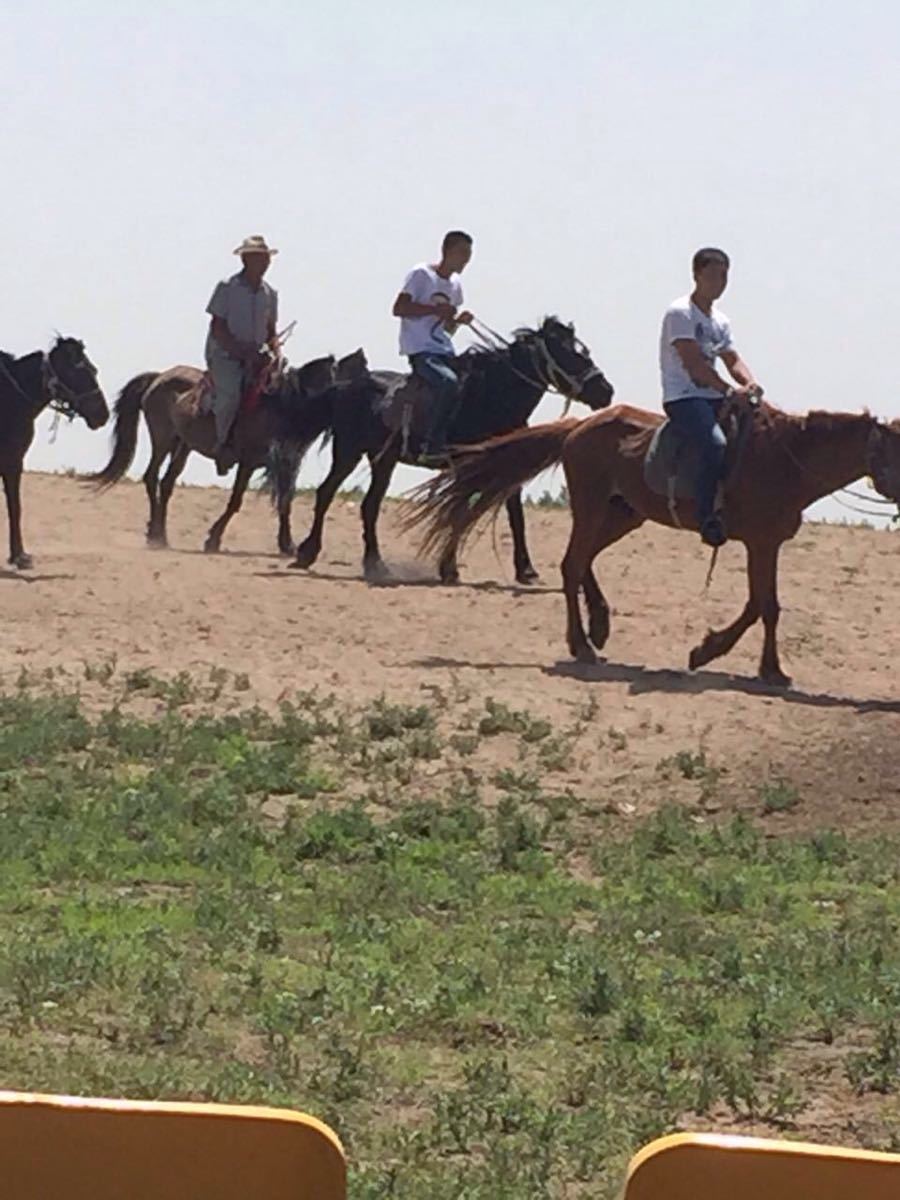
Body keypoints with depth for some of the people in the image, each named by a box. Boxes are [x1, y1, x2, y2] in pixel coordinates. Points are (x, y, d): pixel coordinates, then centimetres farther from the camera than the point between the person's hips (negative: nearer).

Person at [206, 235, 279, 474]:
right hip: (224, 354, -6)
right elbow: (217, 327, -8)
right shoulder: (227, 288, -5)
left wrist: (276, 352, -4)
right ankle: (222, 445, -16)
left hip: (255, 354, 6)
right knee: (230, 394, -30)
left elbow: (271, 331, 17)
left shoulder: (270, 293, 12)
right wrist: (241, 351, -17)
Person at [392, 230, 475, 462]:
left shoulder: (455, 285, 18)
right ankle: (432, 445, -24)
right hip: (420, 350, -9)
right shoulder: (422, 275, -5)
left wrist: (459, 321, 2)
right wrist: (435, 310, -19)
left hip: (444, 350, 9)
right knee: (448, 382, -31)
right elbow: (399, 308, -14)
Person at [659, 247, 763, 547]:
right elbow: (693, 363, -16)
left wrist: (749, 383, -10)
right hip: (683, 397, -9)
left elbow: (732, 360, 13)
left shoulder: (721, 322, 20)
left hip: (714, 397, 9)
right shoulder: (680, 313, -7)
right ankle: (707, 518, -32)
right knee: (716, 444, -34)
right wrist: (730, 390, -23)